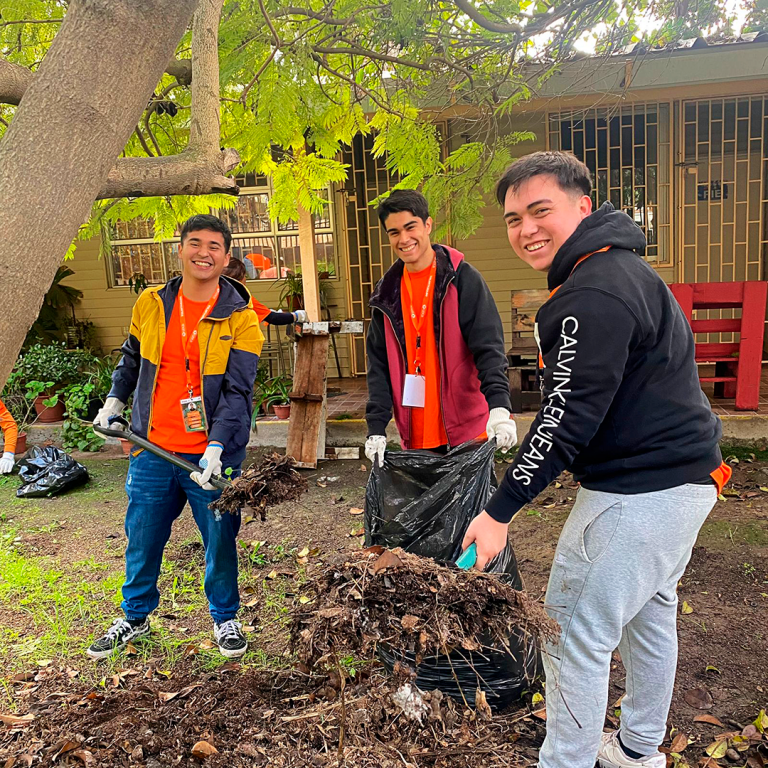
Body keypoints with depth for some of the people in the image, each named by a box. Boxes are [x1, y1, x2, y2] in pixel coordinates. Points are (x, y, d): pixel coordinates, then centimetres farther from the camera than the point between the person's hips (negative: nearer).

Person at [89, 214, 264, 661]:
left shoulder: (240, 318, -8)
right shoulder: (151, 305, 3)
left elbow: (237, 391, -14)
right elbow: (132, 359, 21)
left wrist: (216, 448, -23)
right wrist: (115, 402, 16)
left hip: (212, 455, -3)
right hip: (153, 450, 3)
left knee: (220, 541, 9)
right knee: (142, 539, 16)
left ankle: (226, 618, 34)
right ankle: (136, 617, 39)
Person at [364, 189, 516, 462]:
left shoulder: (463, 279, -5)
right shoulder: (386, 294, 7)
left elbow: (489, 347, -13)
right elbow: (379, 364, 5)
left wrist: (499, 406, -29)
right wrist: (377, 428, -4)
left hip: (467, 430, -3)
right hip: (415, 435, 4)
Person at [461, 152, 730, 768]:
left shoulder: (595, 295, -22)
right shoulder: (621, 268, 12)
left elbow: (566, 420, -26)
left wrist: (501, 512, -22)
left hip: (638, 494, -11)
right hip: (681, 476, 11)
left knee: (576, 631, 0)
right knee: (650, 614, 24)